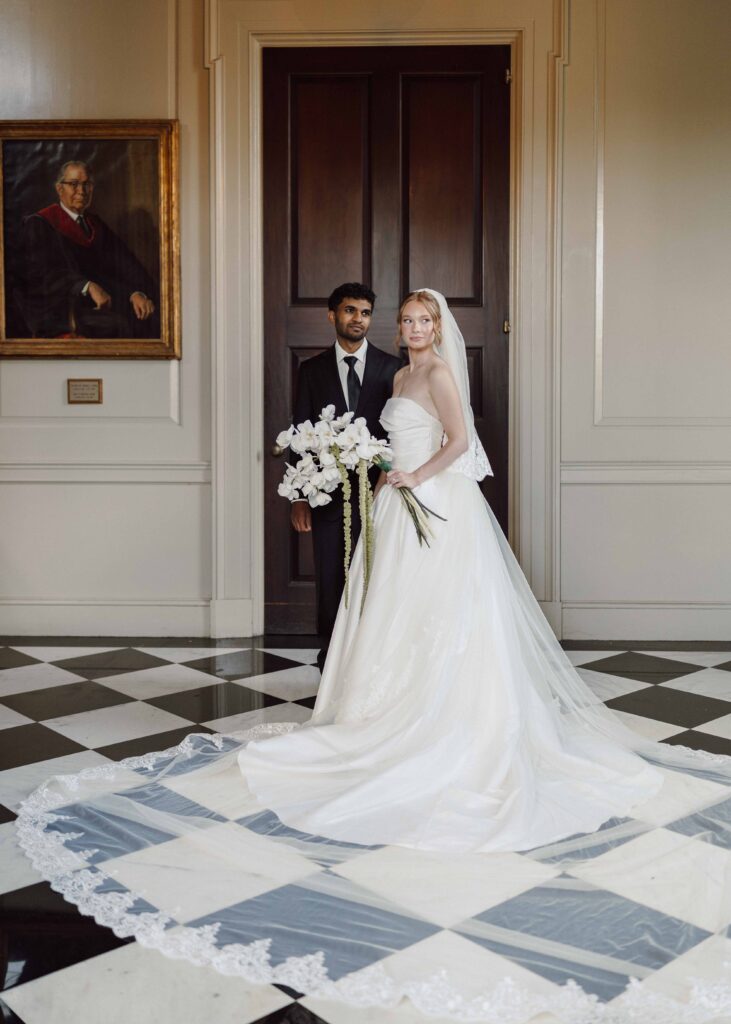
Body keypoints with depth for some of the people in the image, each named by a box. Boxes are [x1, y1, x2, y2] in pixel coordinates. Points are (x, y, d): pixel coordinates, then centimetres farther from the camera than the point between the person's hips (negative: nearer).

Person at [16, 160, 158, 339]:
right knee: (118, 324, -31)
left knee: (149, 322, -21)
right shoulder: (38, 225, 2)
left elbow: (124, 262, 9)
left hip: (98, 304, 6)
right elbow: (41, 272, -12)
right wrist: (87, 286, -26)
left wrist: (137, 293, -12)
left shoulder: (95, 224, 21)